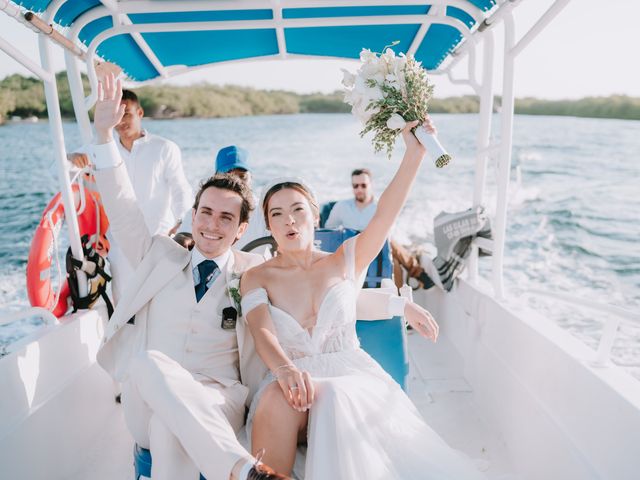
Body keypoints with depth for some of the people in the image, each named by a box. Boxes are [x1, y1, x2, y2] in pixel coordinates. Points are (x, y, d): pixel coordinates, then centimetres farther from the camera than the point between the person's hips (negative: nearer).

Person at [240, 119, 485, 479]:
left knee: (334, 399, -35)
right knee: (278, 399, -34)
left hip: (350, 373, 0)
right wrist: (286, 370, -34)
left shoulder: (344, 262, 9)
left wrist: (415, 152, -18)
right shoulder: (256, 278, 7)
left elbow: (385, 214, -6)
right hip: (290, 378, 1)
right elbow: (263, 333, -11)